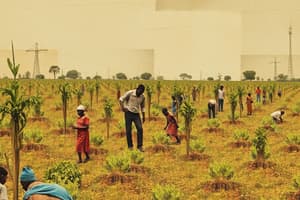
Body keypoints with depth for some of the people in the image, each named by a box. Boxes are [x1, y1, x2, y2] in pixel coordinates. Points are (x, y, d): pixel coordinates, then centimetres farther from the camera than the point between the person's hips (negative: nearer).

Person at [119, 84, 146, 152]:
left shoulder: (142, 97, 3)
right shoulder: (130, 93, -9)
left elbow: (142, 106, 16)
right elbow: (121, 99, -4)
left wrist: (143, 116, 13)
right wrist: (122, 107, -16)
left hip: (136, 114, 3)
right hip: (128, 113, -3)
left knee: (140, 128, -13)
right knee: (128, 130, -1)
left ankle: (140, 146, -8)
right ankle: (130, 146, 11)